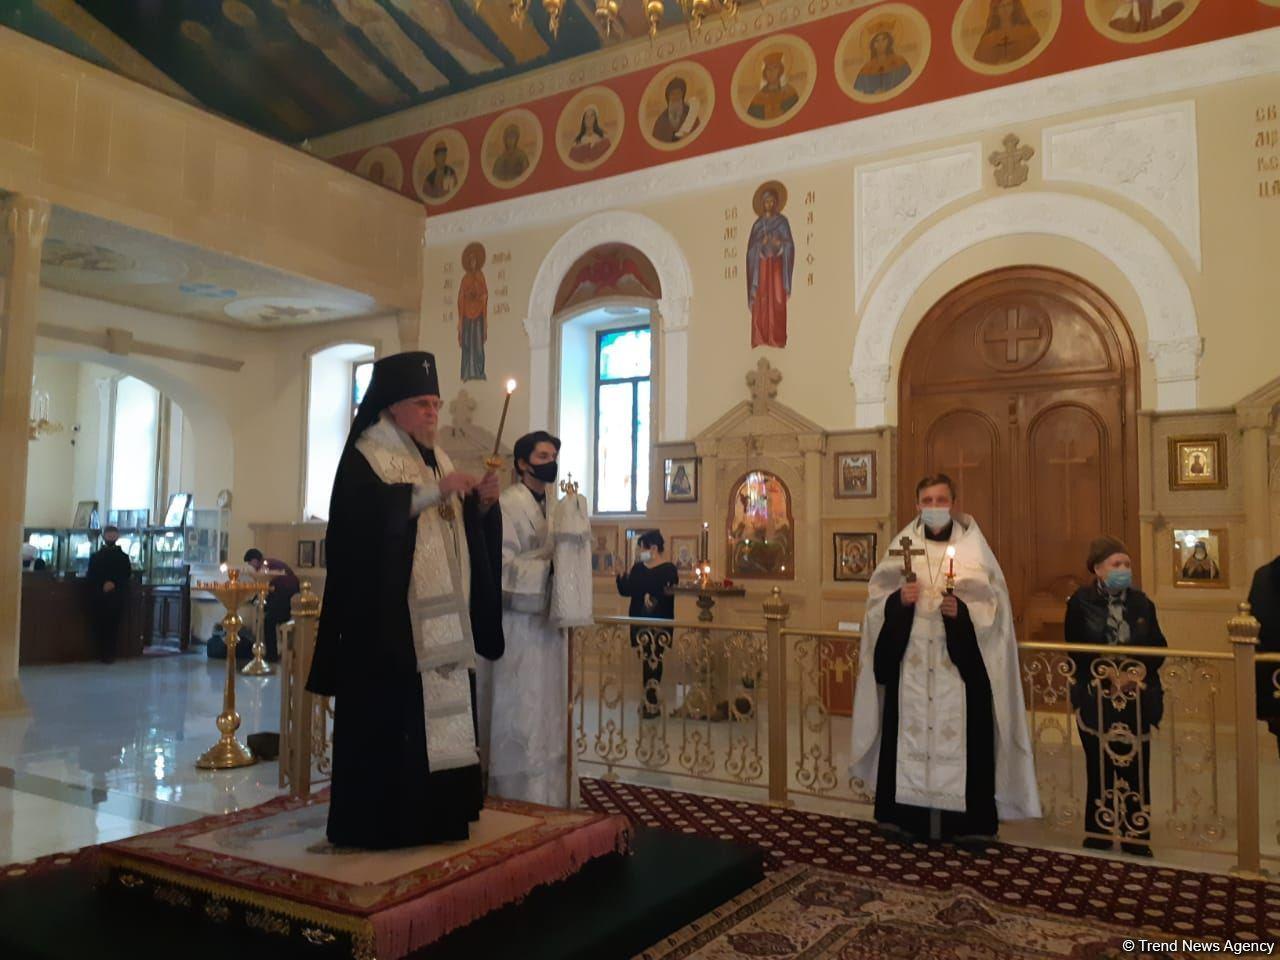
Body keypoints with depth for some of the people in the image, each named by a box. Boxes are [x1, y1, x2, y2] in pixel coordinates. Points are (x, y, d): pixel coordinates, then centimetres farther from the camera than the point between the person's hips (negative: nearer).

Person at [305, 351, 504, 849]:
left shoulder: (437, 458, 18)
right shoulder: (366, 456, -3)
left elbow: (462, 528, 16)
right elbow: (365, 514, -22)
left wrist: (482, 502, -3)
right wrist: (433, 491, -25)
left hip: (442, 619, 7)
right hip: (387, 616, -7)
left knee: (440, 711, 6)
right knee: (388, 718, -6)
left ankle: (431, 813, 15)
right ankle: (377, 820, 4)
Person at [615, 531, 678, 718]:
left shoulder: (669, 569, -7)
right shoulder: (638, 568, 11)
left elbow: (672, 596, -14)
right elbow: (626, 590, 11)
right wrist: (621, 576, -3)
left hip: (659, 623, -6)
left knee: (653, 660, -7)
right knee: (645, 661, 8)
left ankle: (652, 703, -1)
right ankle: (650, 700, 17)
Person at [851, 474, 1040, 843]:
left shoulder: (973, 547, 2)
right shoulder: (903, 546, 7)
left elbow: (992, 603, -1)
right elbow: (877, 598, 7)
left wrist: (963, 611, -17)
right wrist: (899, 600, -12)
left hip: (960, 663, -1)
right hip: (910, 663, 2)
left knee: (960, 736, -2)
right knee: (910, 732, 2)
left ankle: (965, 823, 10)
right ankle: (910, 819, 13)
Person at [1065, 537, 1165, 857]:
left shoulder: (1141, 602, 7)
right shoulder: (1081, 602, -4)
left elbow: (1158, 649, 5)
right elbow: (1077, 653, -6)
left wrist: (1136, 673, -10)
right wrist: (1108, 675, -14)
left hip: (1136, 700, 3)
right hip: (1095, 699, -3)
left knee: (1136, 769, 4)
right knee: (1099, 769, 4)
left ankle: (1136, 840, 16)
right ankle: (1098, 839, 17)